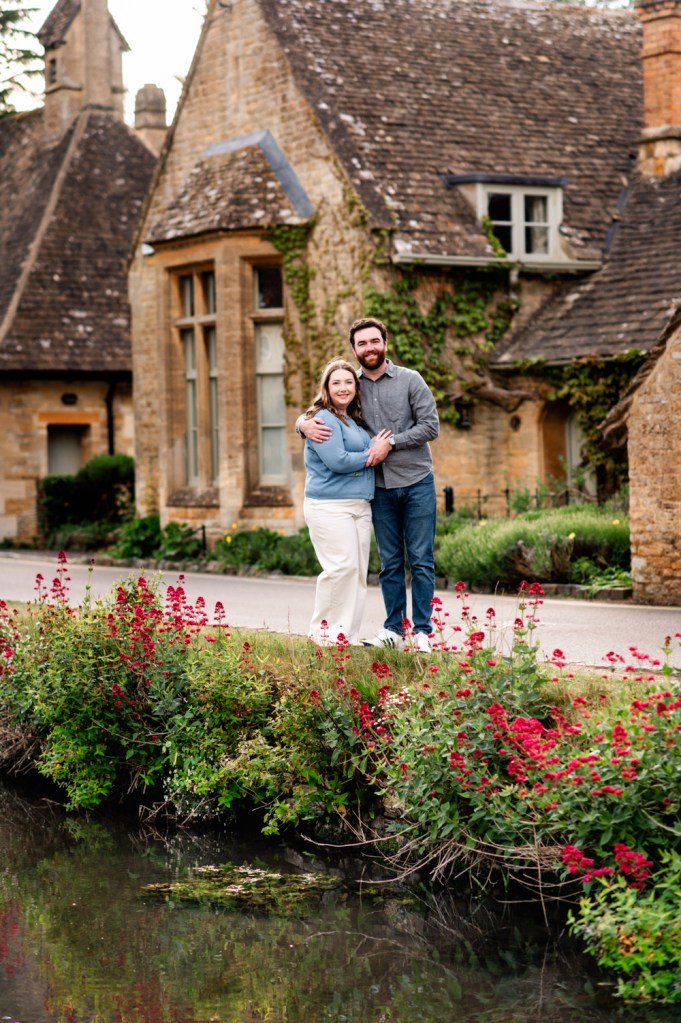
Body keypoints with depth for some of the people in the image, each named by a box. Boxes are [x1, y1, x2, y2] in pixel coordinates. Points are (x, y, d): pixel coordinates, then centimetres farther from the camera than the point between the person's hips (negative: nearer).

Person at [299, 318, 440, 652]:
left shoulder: (410, 380, -1)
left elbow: (430, 426, -7)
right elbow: (316, 414, 10)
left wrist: (391, 442, -15)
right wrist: (305, 424, -15)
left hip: (416, 483, -2)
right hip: (380, 488, 3)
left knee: (421, 560, 0)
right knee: (390, 563, 9)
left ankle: (422, 631, 4)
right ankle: (393, 629, 15)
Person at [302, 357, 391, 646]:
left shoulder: (355, 421, 18)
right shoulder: (324, 419, -9)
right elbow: (337, 461, -19)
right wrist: (372, 454, -7)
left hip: (360, 506, 9)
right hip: (330, 506, -9)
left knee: (358, 570, 6)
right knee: (342, 566, -15)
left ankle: (347, 635, 11)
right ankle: (324, 631, -4)